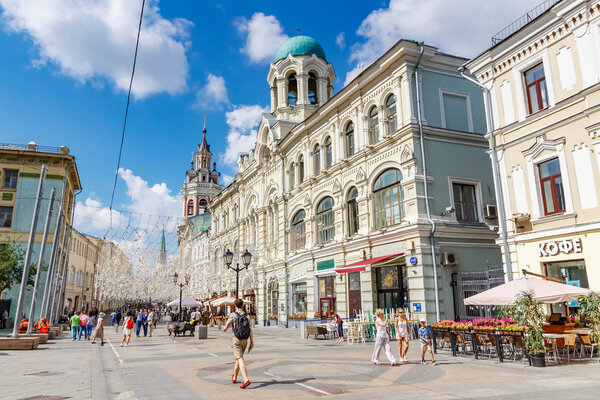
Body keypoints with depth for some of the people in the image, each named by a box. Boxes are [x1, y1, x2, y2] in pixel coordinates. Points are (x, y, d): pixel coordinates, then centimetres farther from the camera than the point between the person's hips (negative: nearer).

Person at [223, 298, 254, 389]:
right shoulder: (246, 315, 6)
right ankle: (234, 377, 38)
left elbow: (225, 328, -4)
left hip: (237, 339, -5)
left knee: (240, 359, -11)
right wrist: (252, 343, 0)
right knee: (239, 357, 22)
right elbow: (250, 330, -1)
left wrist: (224, 329, 21)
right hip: (245, 340, 5)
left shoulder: (233, 315, -7)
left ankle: (246, 380, -25)